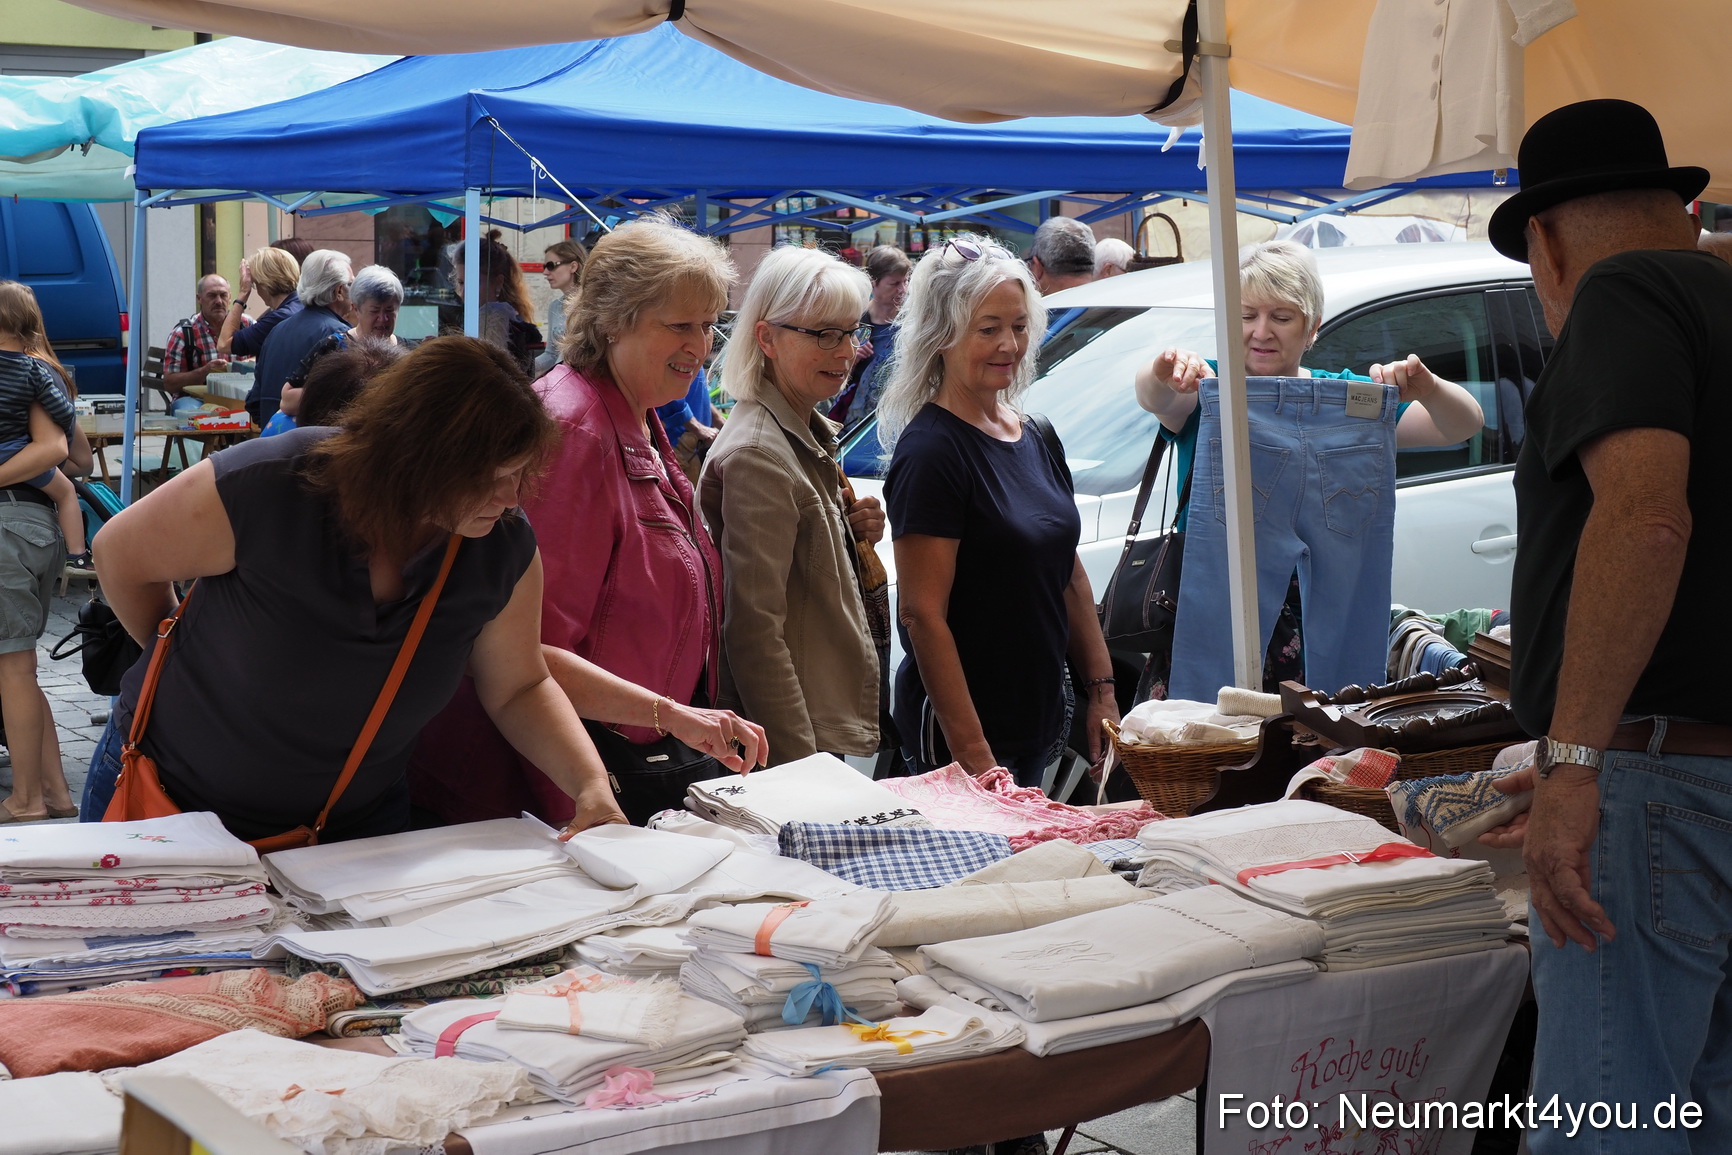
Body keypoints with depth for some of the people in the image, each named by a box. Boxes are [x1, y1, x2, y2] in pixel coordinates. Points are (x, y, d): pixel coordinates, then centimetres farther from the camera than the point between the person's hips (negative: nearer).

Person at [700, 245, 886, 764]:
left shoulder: (808, 434, 11)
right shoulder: (757, 456, -18)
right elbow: (754, 633, -22)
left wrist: (852, 530, 4)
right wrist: (800, 765, -23)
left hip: (829, 722, 9)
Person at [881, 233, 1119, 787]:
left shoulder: (1037, 440, 10)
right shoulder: (931, 451, -15)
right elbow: (923, 614, -19)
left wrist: (1101, 690, 10)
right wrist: (972, 753, -22)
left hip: (1042, 719, 8)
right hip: (961, 729, -8)